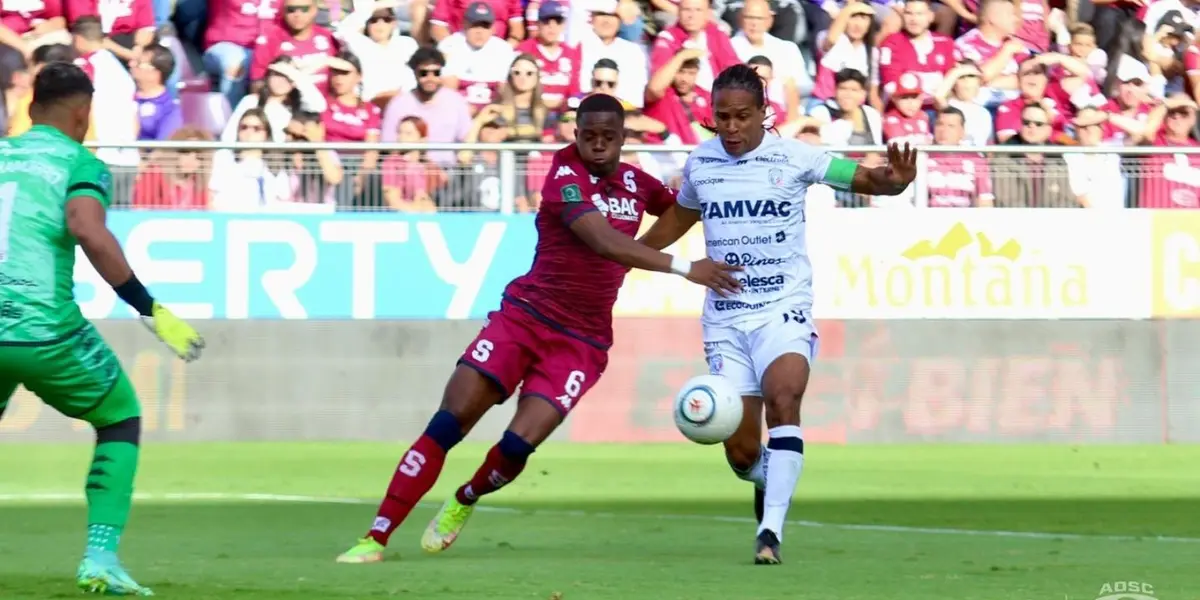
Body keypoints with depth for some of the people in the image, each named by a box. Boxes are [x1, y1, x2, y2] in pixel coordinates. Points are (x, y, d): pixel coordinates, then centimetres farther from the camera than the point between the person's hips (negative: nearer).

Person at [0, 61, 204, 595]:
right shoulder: (80, 163, 2)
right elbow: (87, 230, -18)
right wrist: (150, 309, -16)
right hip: (46, 329, -4)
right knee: (121, 420, 20)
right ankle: (100, 555, 6)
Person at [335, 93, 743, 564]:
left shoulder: (636, 183, 5)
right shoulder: (566, 176, -13)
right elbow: (604, 242, -30)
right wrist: (683, 268, -37)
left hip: (581, 343, 3)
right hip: (524, 316, -3)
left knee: (518, 445, -16)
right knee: (447, 425, -11)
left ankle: (463, 503, 17)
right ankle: (376, 538, -5)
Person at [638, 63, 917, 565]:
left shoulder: (793, 158, -7)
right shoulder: (700, 163, 4)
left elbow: (864, 178, -8)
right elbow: (680, 215, 24)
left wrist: (894, 181, -31)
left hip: (783, 311, -3)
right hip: (724, 318, 3)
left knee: (783, 399, -30)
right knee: (740, 452, -2)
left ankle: (771, 529, -32)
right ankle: (767, 484, 36)